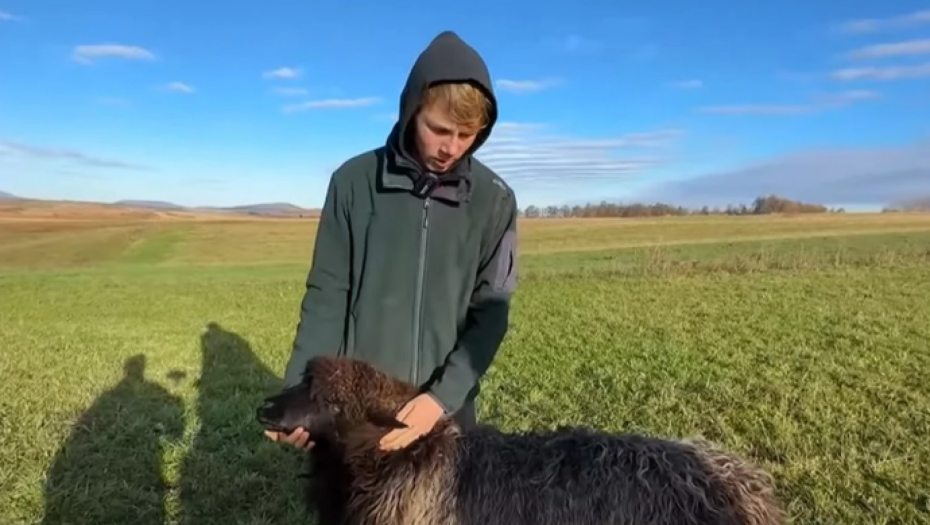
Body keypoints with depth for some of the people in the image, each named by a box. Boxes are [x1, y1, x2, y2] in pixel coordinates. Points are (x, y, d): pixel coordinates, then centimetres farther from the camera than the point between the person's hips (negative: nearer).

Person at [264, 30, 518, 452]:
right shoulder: (354, 182, -6)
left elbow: (490, 312, -6)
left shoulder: (495, 201, -5)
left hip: (447, 405, 1)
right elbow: (327, 296, -3)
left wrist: (443, 397, -17)